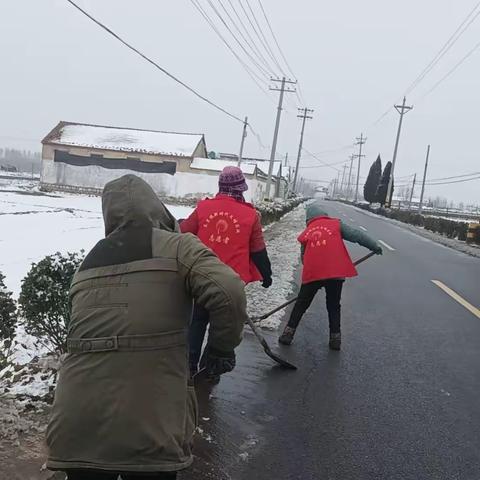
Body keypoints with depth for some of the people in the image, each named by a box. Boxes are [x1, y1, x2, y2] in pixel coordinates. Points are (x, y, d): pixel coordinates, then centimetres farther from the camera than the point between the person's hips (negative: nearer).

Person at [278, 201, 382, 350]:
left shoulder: (305, 233, 15)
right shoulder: (336, 224, 8)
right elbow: (357, 235, 4)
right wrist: (375, 246, 11)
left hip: (312, 274, 1)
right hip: (336, 273, -1)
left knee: (301, 304, 16)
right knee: (333, 306, 17)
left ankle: (288, 333, 16)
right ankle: (335, 338, 17)